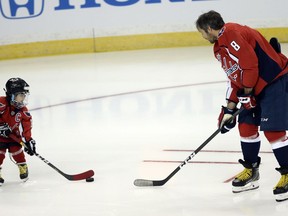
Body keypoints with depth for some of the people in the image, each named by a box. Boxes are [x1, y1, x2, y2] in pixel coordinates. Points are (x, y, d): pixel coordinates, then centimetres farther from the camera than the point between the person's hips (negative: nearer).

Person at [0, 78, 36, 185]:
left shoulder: (23, 110, -11)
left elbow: (26, 126, -9)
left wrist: (29, 140, -17)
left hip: (13, 133, 4)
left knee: (16, 150, -7)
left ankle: (23, 167, 15)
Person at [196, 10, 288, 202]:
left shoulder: (233, 34, -20)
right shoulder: (219, 48, 14)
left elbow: (251, 64, -23)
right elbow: (235, 78, 17)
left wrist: (246, 93, -13)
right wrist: (229, 109, 12)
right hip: (255, 86, 11)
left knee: (272, 129, -13)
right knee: (246, 125, 11)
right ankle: (251, 172, 22)